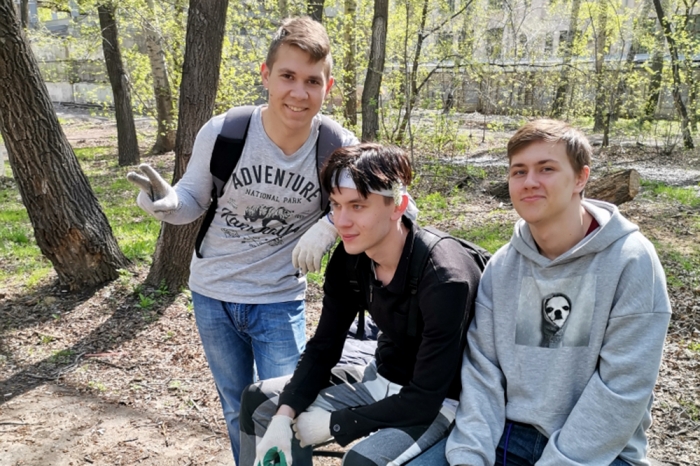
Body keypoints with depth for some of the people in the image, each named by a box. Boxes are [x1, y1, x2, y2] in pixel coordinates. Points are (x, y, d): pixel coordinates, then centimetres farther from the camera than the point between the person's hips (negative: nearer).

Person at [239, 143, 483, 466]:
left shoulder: (444, 280, -31)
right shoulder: (349, 259, -11)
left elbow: (425, 399, -27)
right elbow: (323, 347, -2)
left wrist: (333, 423, -21)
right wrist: (284, 415, -16)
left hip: (440, 400, -6)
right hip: (381, 378, 7)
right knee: (260, 401, 3)